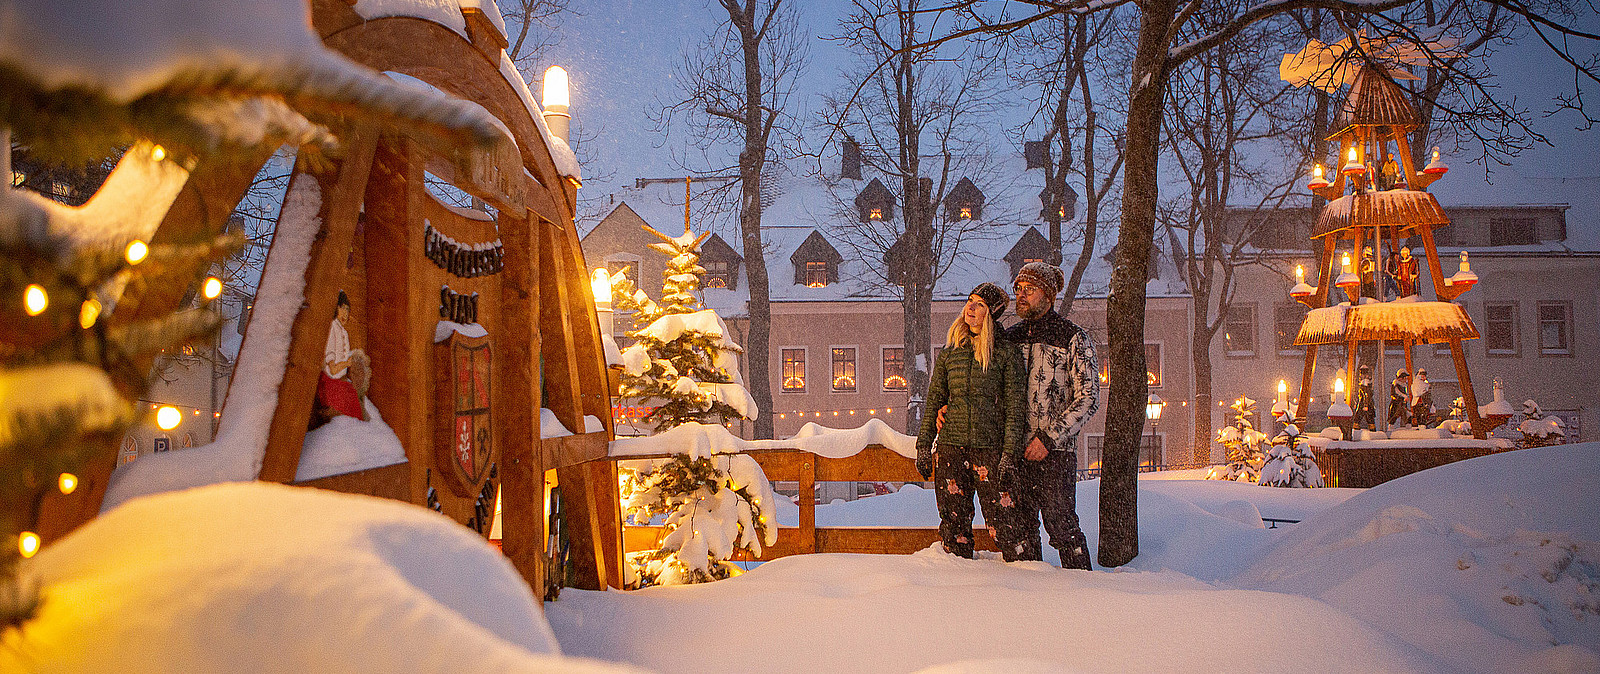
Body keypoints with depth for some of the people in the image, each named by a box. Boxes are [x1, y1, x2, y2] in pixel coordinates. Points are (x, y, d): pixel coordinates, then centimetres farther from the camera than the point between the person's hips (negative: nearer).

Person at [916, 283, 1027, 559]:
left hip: (989, 446, -3)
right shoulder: (950, 352, 12)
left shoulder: (1007, 353, 1)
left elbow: (1014, 409, -1)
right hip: (951, 446, 4)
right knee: (954, 520, 5)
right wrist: (924, 446, 9)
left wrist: (1009, 454, -9)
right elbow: (934, 401, 15)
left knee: (1002, 521, -7)